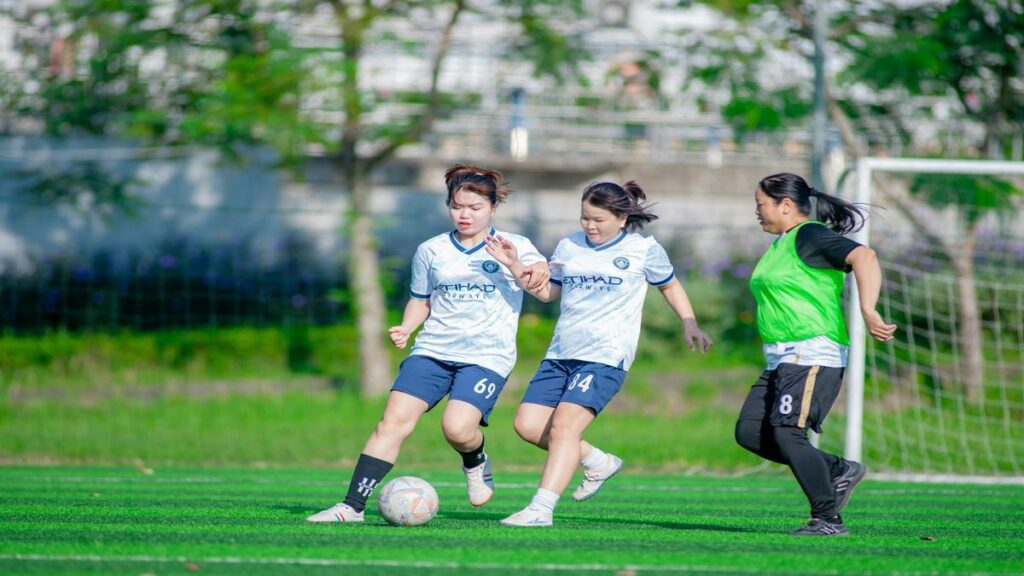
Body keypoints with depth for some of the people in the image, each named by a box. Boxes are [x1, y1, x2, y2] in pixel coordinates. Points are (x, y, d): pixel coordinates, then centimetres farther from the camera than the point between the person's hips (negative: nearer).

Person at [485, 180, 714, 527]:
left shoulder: (643, 249, 2)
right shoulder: (569, 247, 13)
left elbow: (670, 286, 17)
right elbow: (547, 291, 22)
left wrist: (690, 324, 8)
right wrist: (513, 265, 8)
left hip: (607, 357, -6)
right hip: (560, 354, 6)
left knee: (564, 424, -22)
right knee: (528, 425, -4)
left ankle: (542, 508, -24)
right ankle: (598, 462, 18)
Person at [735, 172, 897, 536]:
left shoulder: (811, 236, -10)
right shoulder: (782, 244, 20)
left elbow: (864, 257, -24)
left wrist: (867, 312, -35)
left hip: (812, 355, -10)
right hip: (781, 360, 10)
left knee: (786, 432, -18)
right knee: (749, 432, 3)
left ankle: (827, 520, -11)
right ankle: (839, 471, 11)